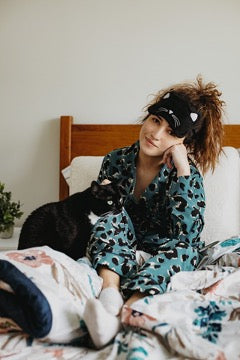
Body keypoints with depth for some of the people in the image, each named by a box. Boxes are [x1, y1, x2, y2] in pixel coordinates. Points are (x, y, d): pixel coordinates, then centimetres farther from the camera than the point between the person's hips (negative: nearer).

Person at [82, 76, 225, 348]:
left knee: (182, 248, -34)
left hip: (168, 251, -2)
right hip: (124, 247, 3)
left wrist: (182, 169, -28)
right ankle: (110, 292, -46)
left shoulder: (188, 173, -12)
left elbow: (188, 233, -27)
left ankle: (119, 317, -54)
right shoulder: (116, 160, -4)